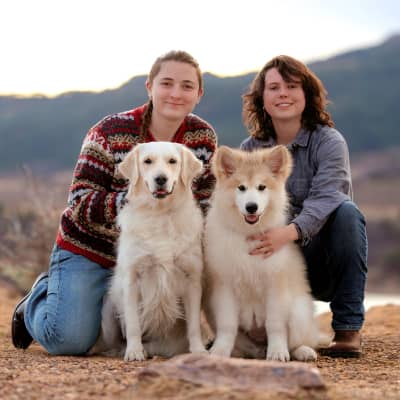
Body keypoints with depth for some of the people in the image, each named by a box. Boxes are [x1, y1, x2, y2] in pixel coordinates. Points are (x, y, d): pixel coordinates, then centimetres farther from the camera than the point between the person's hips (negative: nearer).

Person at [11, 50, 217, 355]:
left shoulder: (204, 136, -5)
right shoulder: (110, 133, -17)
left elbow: (203, 201, 6)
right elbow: (80, 202, -20)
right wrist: (130, 201, -35)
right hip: (89, 250, -4)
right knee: (68, 341, -18)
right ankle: (36, 303, 17)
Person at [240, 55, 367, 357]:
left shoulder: (329, 141, -9)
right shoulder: (250, 149, 5)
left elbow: (326, 197, -27)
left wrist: (289, 232, -47)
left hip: (320, 254, -3)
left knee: (346, 211, -31)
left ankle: (348, 328, -22)